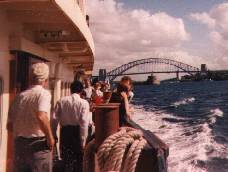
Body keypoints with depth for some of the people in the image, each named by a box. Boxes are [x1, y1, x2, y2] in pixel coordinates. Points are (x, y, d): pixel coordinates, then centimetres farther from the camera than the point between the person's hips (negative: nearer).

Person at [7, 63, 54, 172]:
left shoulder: (20, 96, 7)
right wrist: (50, 137, -15)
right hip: (38, 143, -5)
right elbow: (41, 117, -27)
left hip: (19, 143, 6)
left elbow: (10, 125, 9)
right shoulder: (44, 93, -9)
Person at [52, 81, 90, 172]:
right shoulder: (84, 102, -10)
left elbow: (54, 118, -2)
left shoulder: (61, 101, -2)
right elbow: (84, 122, -17)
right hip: (77, 131, -2)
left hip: (65, 131, 2)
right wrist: (83, 139, -13)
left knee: (67, 159, 13)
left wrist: (54, 134, 9)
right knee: (78, 158, 20)